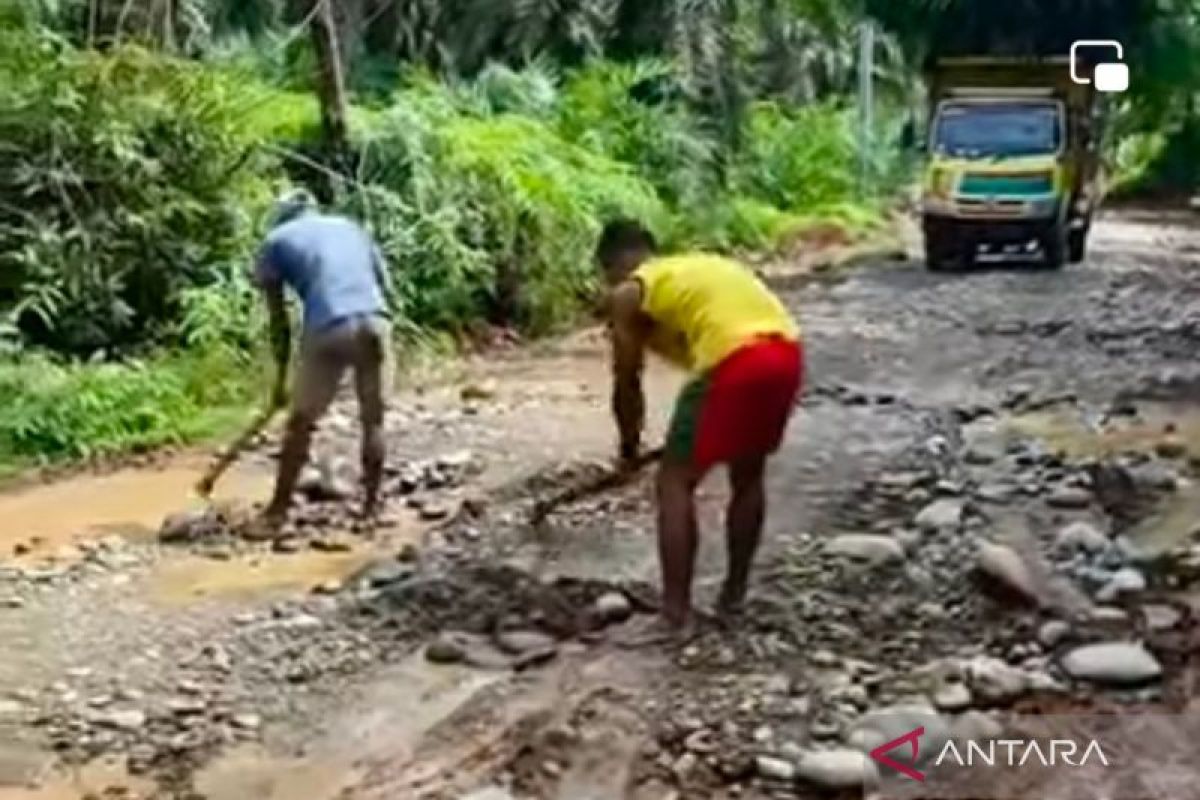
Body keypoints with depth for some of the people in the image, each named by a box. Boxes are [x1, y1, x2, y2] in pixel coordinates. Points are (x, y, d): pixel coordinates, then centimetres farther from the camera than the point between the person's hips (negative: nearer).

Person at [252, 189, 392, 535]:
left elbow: (279, 319, 16)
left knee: (300, 423, 8)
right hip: (374, 322, 3)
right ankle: (371, 507, 21)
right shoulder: (350, 226, 29)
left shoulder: (276, 241, 19)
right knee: (373, 419, 16)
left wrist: (281, 379, 20)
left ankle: (276, 514, 12)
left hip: (328, 329, -3)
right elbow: (386, 285, 22)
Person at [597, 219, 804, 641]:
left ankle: (675, 615, 4)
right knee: (748, 474, 25)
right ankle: (734, 593, 33)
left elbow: (626, 382, 14)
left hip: (735, 361, -7)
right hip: (786, 351, 7)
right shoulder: (701, 264, 33)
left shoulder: (628, 293, 13)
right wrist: (703, 432, 47)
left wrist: (629, 444, 31)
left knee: (675, 482, 5)